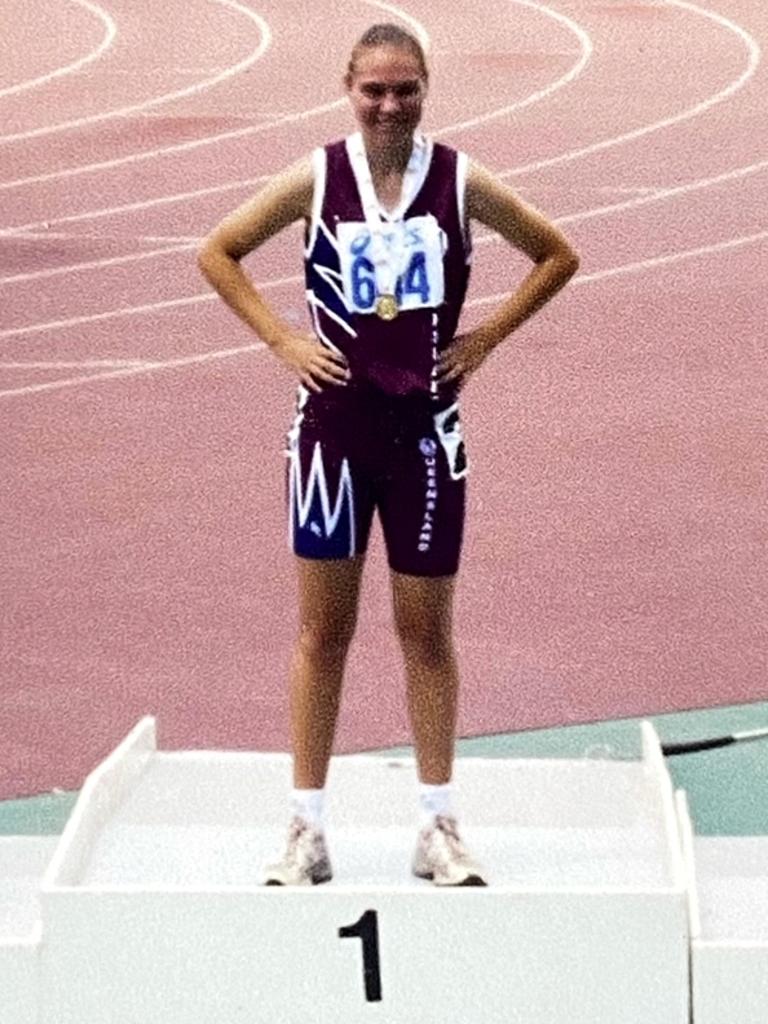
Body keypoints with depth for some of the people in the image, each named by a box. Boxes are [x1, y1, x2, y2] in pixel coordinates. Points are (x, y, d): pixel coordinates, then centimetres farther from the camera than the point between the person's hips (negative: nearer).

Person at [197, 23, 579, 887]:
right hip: (334, 424, 0)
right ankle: (307, 829, 11)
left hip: (425, 427, 0)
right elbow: (217, 253, 5)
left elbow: (556, 256, 8)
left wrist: (485, 336, -1)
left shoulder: (458, 180, -4)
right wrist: (282, 339, -3)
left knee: (427, 631, 8)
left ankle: (439, 826, 19)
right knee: (322, 629, 5)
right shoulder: (317, 178, -4)